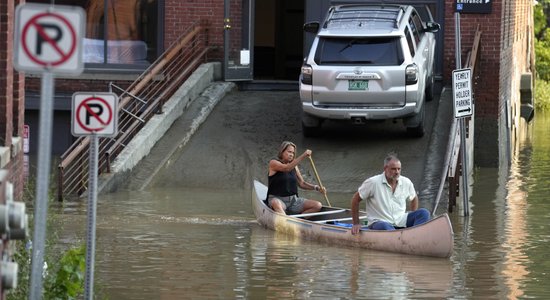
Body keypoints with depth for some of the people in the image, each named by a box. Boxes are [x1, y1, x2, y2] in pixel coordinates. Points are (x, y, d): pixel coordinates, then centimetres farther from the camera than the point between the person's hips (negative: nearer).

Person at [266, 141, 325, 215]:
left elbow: (301, 183, 15)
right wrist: (303, 156, -30)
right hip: (277, 198, -7)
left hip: (293, 200, 7)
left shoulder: (294, 167, 13)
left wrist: (316, 187, -3)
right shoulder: (274, 163, -6)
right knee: (276, 204, -43)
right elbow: (287, 168, -24)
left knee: (318, 205, -11)